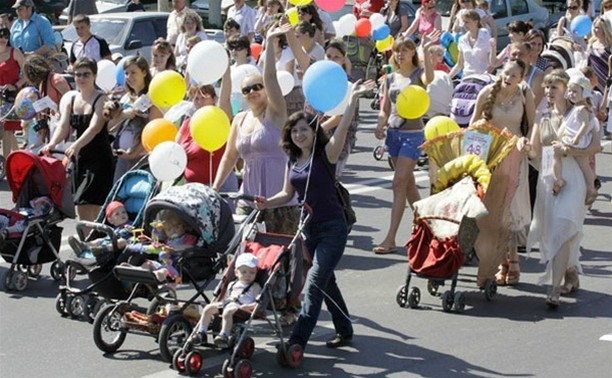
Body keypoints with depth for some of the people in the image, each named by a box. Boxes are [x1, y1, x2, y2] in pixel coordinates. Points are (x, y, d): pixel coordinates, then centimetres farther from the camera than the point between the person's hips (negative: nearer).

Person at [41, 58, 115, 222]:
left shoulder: (102, 99, -8)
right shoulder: (70, 99, 10)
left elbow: (95, 127, -22)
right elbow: (64, 126, 0)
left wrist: (76, 146, -37)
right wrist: (51, 144, -20)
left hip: (100, 159, -6)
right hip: (80, 158, 6)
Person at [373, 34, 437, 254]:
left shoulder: (418, 74, -5)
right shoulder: (390, 79, 11)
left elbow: (429, 78, -30)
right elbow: (385, 109, 15)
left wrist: (426, 51, -36)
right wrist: (380, 126, -4)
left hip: (413, 134, -6)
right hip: (393, 133, 6)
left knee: (399, 184, -12)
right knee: (408, 183, 14)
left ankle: (390, 239, -13)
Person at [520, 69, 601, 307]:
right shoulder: (543, 119, 15)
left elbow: (596, 146, -10)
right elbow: (535, 152, 13)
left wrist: (567, 150, -19)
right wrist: (526, 147, -9)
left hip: (570, 180, -6)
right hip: (546, 179, 6)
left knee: (562, 229, -17)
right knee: (550, 231, 7)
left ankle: (555, 290, -21)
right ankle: (572, 276, 28)